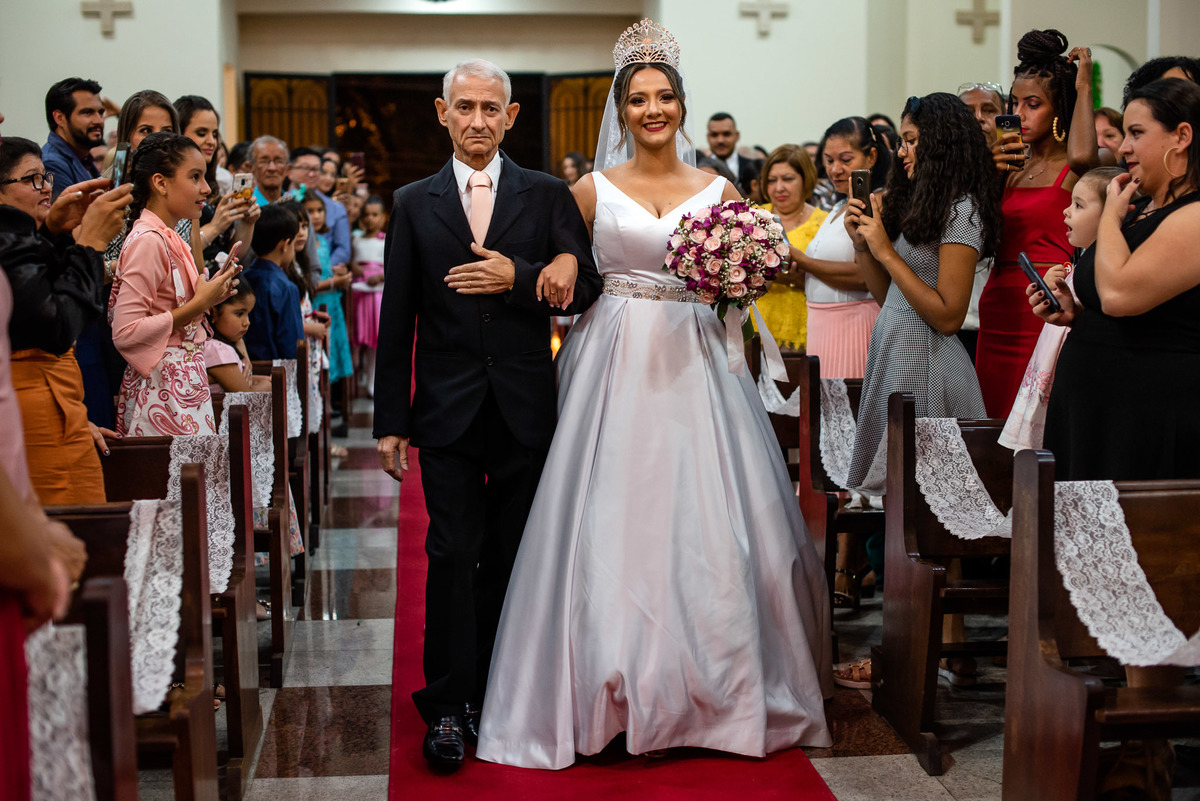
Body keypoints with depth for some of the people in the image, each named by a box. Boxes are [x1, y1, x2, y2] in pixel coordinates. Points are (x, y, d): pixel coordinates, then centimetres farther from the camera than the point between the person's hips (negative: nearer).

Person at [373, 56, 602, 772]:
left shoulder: (549, 195, 5)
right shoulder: (413, 204, 7)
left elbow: (586, 287, -1)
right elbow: (397, 319, 5)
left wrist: (516, 277, -17)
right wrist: (391, 421, 2)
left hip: (525, 409, 1)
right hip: (448, 410, 0)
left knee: (510, 559, 8)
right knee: (452, 556, -3)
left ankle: (498, 695, 22)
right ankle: (449, 706, 6)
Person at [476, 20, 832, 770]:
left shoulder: (719, 191, 8)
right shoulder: (594, 189, 6)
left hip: (694, 363, 1)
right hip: (615, 361, -1)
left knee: (705, 520, 0)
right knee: (612, 520, -2)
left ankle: (715, 686, 15)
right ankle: (617, 684, 11)